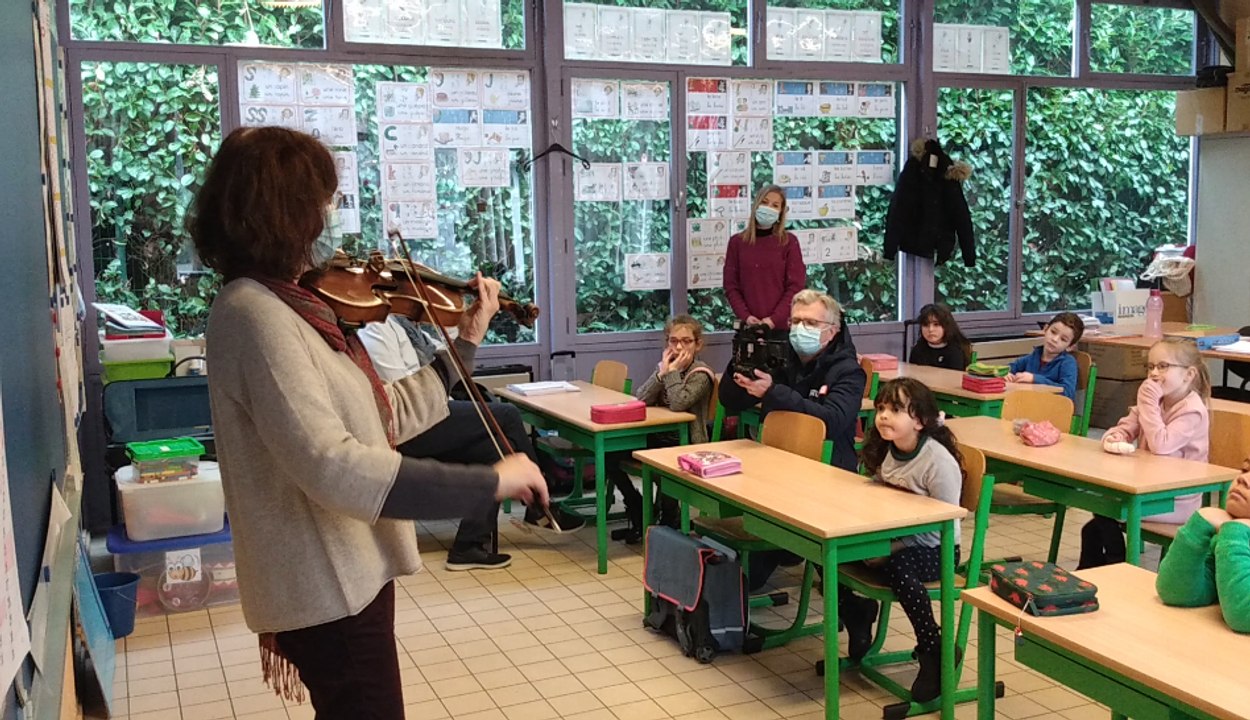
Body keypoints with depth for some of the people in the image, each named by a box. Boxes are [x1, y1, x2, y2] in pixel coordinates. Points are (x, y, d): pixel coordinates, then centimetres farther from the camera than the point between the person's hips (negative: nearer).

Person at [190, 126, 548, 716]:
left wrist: (466, 343, 12)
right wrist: (489, 482, -31)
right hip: (328, 584, -10)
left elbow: (386, 419, 13)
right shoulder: (255, 314, -21)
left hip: (346, 574, 10)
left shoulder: (296, 305, 8)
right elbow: (330, 467, -33)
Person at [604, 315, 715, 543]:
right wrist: (662, 372, -13)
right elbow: (640, 400, -5)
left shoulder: (701, 374, -9)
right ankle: (639, 516, 7)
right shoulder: (665, 367, 8)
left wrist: (673, 372, -19)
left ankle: (669, 521, -5)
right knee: (609, 454, -6)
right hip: (657, 438, 7)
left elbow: (678, 404, -27)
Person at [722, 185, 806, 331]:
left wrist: (775, 319, -13)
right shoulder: (737, 242, 7)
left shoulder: (789, 242, 2)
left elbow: (796, 286, -3)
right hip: (749, 325, 2)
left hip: (782, 325, -1)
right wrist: (745, 316, -9)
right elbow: (731, 285, 6)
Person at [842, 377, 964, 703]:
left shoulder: (939, 461, -21)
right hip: (893, 543, 7)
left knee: (896, 566, -37)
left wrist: (887, 549, -25)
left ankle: (934, 652, -18)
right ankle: (858, 613, 16)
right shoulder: (883, 451, 0)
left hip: (935, 550, -7)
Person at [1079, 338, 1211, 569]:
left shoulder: (1192, 411, -18)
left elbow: (1160, 445, -29)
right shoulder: (1155, 401, 8)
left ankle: (1119, 567, 1)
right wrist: (1113, 438, -18)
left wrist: (1149, 402, -26)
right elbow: (1126, 427, 6)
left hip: (1177, 500, -8)